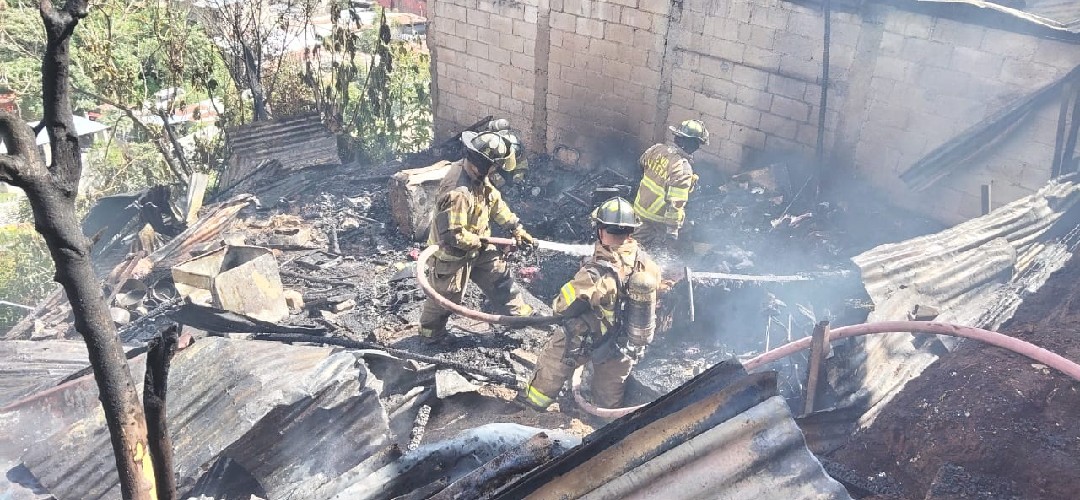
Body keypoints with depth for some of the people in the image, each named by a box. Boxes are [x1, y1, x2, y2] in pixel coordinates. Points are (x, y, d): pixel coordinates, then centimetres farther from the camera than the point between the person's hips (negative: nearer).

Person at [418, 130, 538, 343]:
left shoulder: (478, 174, -11)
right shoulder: (457, 192, -40)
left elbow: (496, 202, 4)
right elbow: (452, 235, -37)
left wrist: (516, 228, 3)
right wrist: (479, 242, -20)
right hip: (453, 254, -8)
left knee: (498, 275, 18)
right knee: (447, 296, 14)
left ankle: (518, 313, 36)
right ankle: (430, 331, 38)